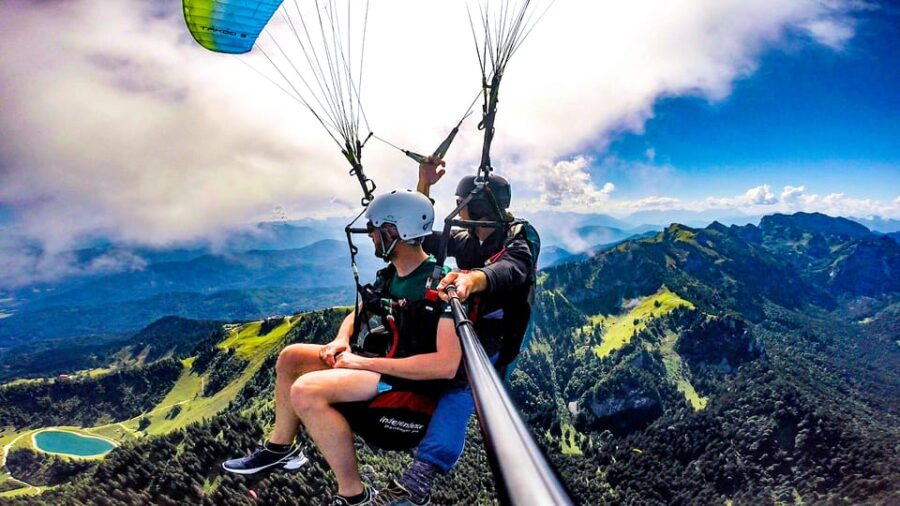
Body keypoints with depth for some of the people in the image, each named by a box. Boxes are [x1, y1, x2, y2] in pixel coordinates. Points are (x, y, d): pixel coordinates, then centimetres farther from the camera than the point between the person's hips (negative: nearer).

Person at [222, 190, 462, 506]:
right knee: (291, 357, 11)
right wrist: (341, 340, -2)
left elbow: (447, 365, -30)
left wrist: (367, 363, -24)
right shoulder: (389, 276, 7)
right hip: (378, 363, 9)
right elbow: (357, 316, 23)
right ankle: (280, 448, 24)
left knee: (307, 390, -27)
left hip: (412, 383, -9)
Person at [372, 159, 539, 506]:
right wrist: (424, 186, -6)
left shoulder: (521, 238, -11)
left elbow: (510, 270, -34)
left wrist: (474, 278, -56)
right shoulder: (466, 240, 9)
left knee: (464, 373, -35)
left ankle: (421, 476, -42)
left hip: (497, 337, -8)